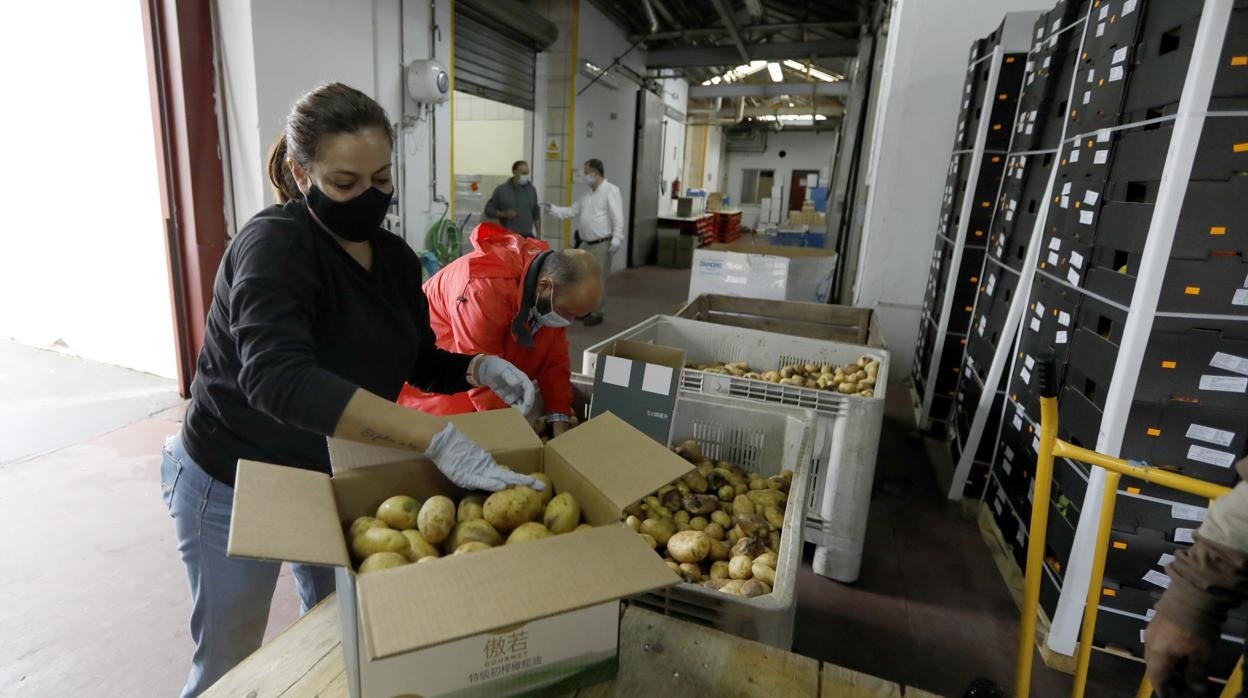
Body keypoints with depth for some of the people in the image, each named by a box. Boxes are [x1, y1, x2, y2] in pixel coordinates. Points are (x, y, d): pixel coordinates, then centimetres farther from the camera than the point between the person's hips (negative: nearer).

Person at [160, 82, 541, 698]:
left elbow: (421, 363, 3)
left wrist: (481, 368, -19)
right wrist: (436, 437, -51)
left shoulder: (396, 258, -5)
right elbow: (276, 376, -43)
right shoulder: (274, 243, -26)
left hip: (340, 477, 6)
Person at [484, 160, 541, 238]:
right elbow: (488, 210, 1)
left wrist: (539, 234, 7)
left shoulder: (531, 190, 8)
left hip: (527, 237, 3)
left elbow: (536, 214, 13)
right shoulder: (501, 190, -3)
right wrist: (504, 214, -16)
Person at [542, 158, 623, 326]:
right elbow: (572, 211, 19)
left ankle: (596, 313, 11)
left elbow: (618, 218, -18)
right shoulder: (588, 194, 16)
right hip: (586, 243, 9)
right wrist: (552, 209, 10)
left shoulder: (611, 190, -10)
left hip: (602, 244, -8)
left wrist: (616, 240, -25)